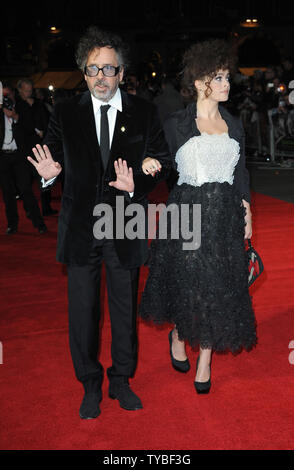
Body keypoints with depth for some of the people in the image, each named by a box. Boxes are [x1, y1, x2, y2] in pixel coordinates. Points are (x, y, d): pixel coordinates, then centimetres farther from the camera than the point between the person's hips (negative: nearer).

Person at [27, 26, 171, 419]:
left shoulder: (144, 113, -1)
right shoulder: (65, 113, 0)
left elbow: (163, 161, -1)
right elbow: (54, 157, 3)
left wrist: (137, 184, -20)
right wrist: (49, 172, -21)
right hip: (81, 228, 0)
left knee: (125, 308, 13)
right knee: (82, 310, 9)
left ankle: (121, 380, 34)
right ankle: (91, 386, 29)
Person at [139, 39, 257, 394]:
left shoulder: (234, 125, 10)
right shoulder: (176, 125, -2)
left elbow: (240, 173, 11)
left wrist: (246, 213, 8)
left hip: (225, 217, 4)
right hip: (187, 215, -3)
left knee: (220, 288, 6)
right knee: (188, 285, 4)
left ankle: (204, 362, 22)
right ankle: (178, 337, 36)